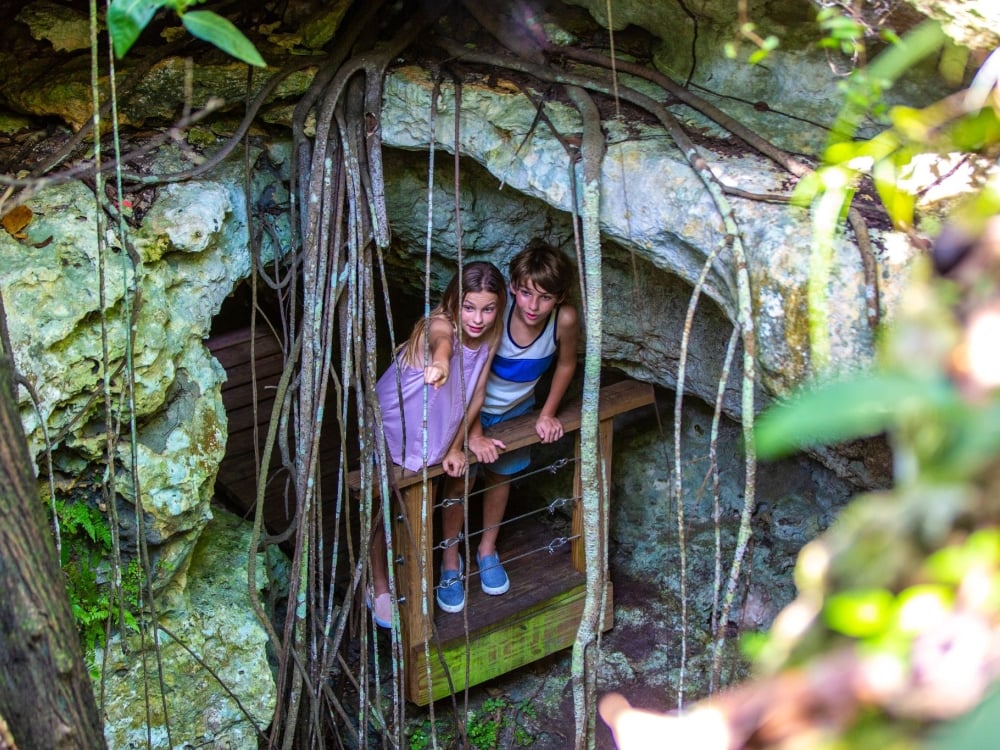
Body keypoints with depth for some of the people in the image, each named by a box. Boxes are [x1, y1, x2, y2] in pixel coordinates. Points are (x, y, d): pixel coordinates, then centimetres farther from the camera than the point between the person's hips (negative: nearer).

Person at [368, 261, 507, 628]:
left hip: (436, 429, 6)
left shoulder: (490, 335, -14)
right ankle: (379, 584, 29)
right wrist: (440, 361, -82)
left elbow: (476, 393, -6)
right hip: (393, 426, -5)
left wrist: (456, 447, -8)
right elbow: (441, 341, -59)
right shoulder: (440, 324, -33)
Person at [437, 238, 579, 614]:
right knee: (458, 483, 4)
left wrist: (548, 413, -4)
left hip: (516, 409, 3)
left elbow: (565, 365, -7)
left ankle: (487, 550, 43)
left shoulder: (565, 320, -30)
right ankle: (450, 562, 26)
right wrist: (474, 435, -24)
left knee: (500, 476, 20)